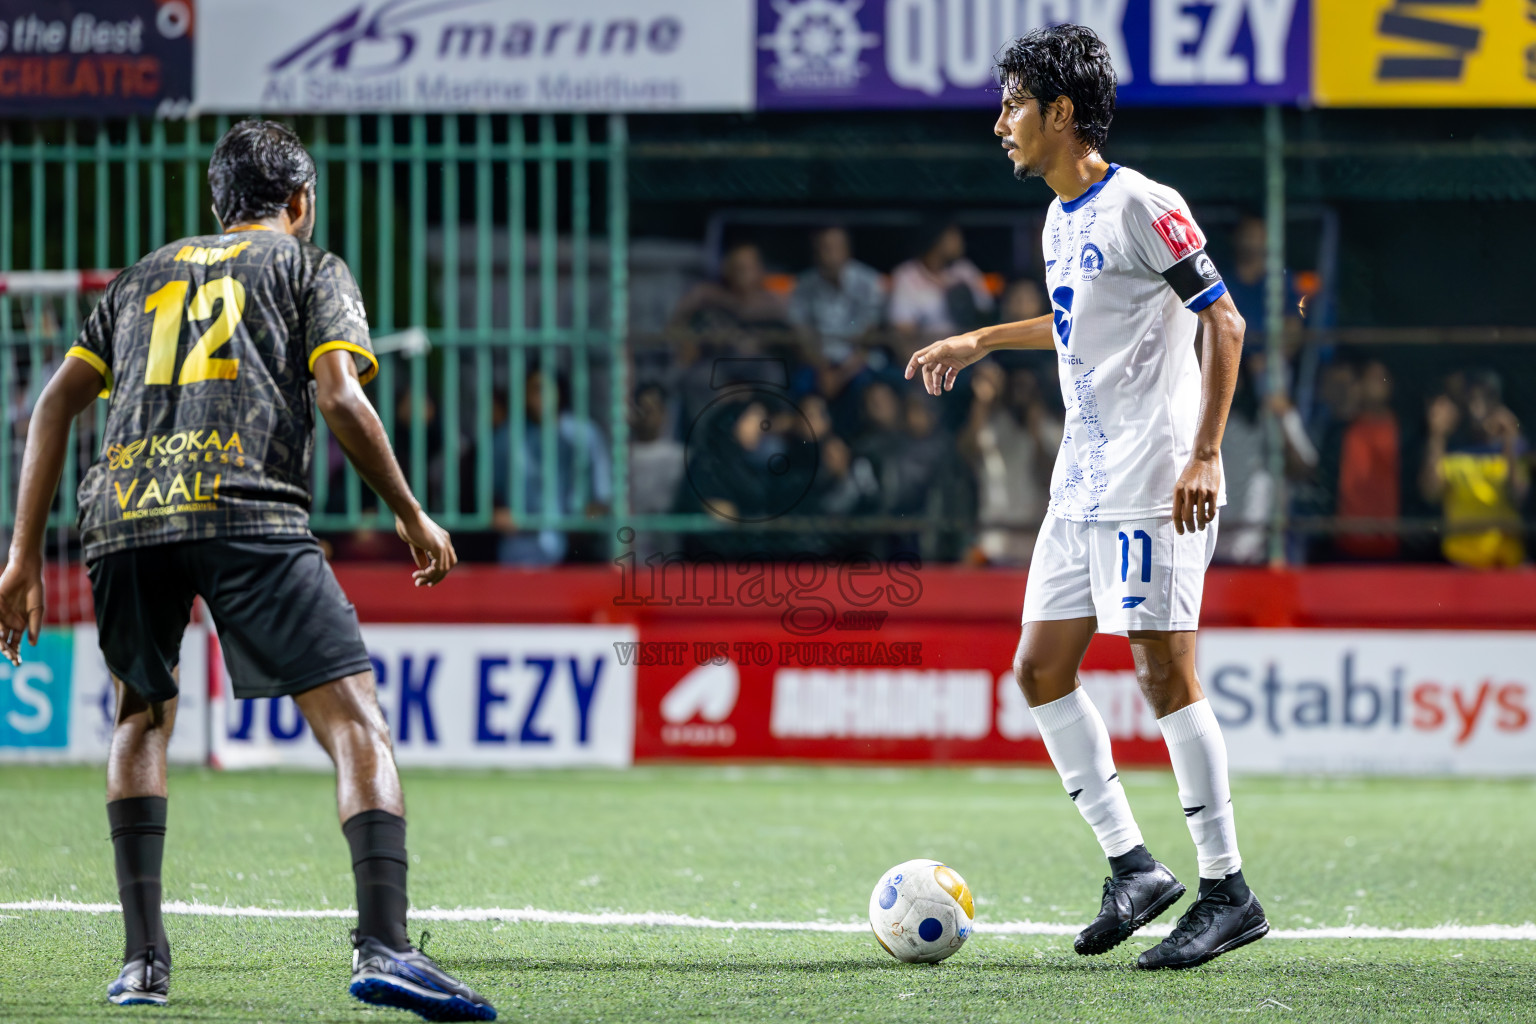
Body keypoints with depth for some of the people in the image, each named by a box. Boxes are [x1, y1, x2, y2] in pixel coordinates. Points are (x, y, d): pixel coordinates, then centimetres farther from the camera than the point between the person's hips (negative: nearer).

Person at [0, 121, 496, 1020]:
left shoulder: (142, 276, 30)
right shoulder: (311, 268, 18)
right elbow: (339, 398, 2)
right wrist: (413, 517, 12)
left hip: (124, 512, 4)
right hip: (247, 510, -4)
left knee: (143, 716, 24)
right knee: (355, 718, -6)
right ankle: (384, 947, -24)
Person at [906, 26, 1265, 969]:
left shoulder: (1140, 206, -12)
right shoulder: (1061, 218, 15)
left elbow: (1224, 324, -13)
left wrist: (1204, 455, -19)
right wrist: (980, 342, 31)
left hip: (1152, 483, -9)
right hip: (1083, 483, 9)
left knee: (1164, 671, -10)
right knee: (1041, 668, 6)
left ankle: (1230, 894, -4)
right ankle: (1133, 866, 12)